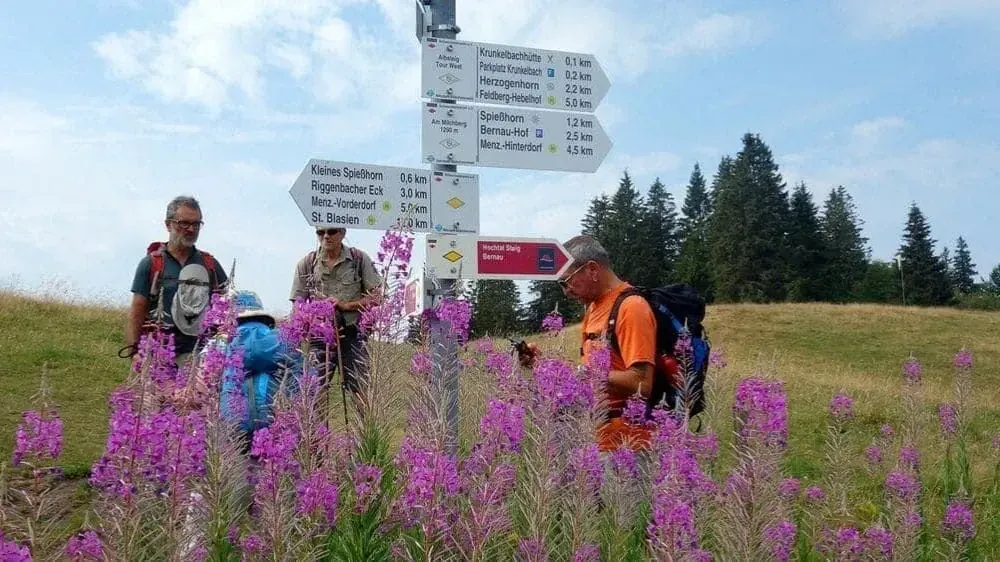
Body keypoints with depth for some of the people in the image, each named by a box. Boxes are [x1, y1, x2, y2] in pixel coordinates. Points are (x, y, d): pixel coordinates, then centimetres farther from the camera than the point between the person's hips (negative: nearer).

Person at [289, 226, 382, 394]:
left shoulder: (359, 259, 2)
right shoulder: (307, 263, 6)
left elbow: (376, 297, 0)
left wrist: (345, 305, -11)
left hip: (352, 332, -1)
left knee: (359, 390, -2)